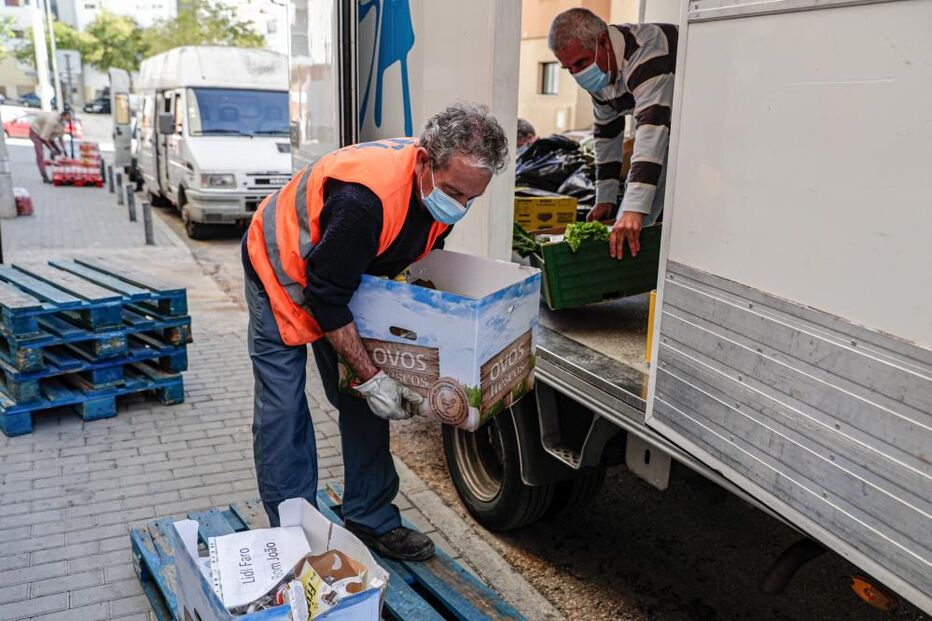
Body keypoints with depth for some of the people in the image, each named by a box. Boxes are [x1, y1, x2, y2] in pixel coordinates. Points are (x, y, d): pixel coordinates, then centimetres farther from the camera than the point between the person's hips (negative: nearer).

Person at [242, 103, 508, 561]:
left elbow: (421, 249, 4)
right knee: (283, 410, -6)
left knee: (363, 403, 6)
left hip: (351, 273, 7)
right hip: (283, 271, -7)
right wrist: (371, 377, -28)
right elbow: (325, 296, -32)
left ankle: (371, 519, 18)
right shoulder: (364, 198, -41)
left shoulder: (442, 184, -16)